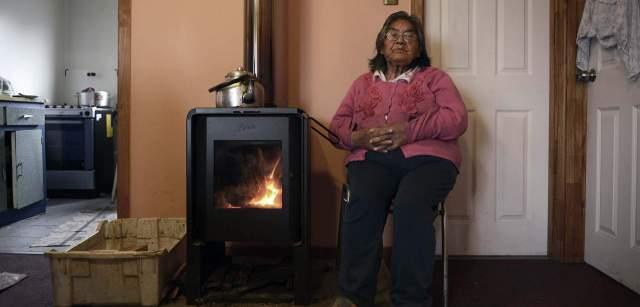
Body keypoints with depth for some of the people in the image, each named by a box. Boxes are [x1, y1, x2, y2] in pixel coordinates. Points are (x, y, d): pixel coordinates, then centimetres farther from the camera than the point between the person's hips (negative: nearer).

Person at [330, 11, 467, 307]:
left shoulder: (435, 78, 18)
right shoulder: (363, 82, 26)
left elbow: (457, 119, 2)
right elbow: (338, 124, 18)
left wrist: (409, 131, -13)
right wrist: (356, 137, -7)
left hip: (426, 156, -1)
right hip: (372, 158, 2)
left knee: (411, 204, -35)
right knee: (361, 202, -32)